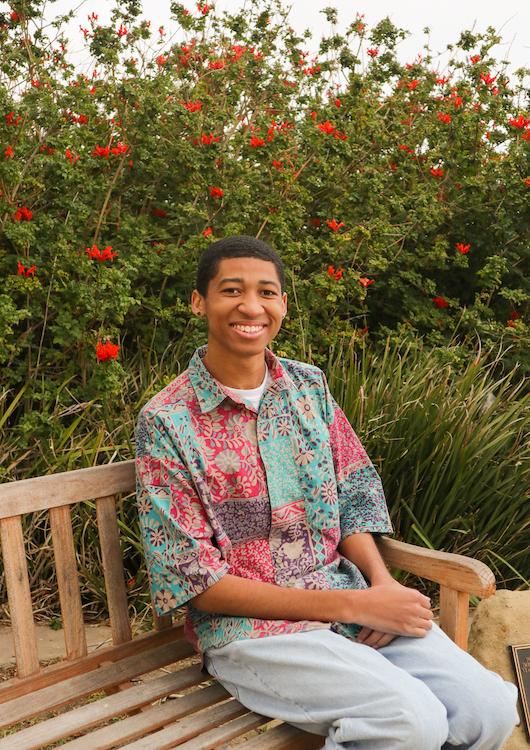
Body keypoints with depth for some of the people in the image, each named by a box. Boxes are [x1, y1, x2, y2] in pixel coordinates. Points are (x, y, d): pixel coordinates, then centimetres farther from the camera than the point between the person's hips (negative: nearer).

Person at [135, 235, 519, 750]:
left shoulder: (309, 385, 7)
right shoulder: (165, 422, -10)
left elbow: (356, 493, 11)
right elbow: (194, 580, -12)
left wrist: (381, 581, -10)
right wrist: (351, 606, -17)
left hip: (349, 593, 5)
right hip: (248, 626, -5)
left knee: (491, 707, -12)